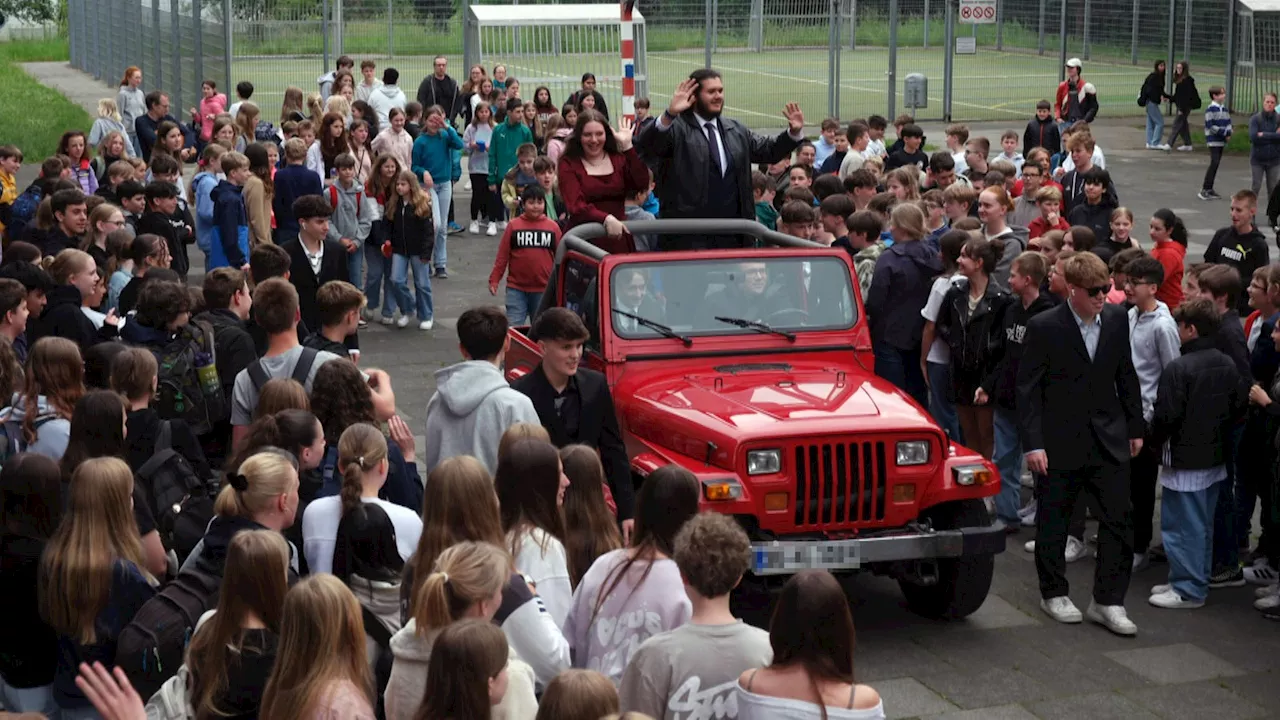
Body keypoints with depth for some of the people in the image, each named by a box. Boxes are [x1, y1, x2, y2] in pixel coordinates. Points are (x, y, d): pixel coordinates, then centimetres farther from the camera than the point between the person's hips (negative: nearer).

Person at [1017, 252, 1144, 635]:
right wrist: (1032, 443, -13)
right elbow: (1028, 388, -10)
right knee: (1053, 521, 10)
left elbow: (1126, 375, 11)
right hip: (1061, 442, -3)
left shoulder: (1117, 319, 1)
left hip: (1109, 440, 4)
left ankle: (1108, 601, 9)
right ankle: (1054, 594, 26)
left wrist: (1135, 427, 12)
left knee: (1118, 520, 0)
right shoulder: (1044, 327, -12)